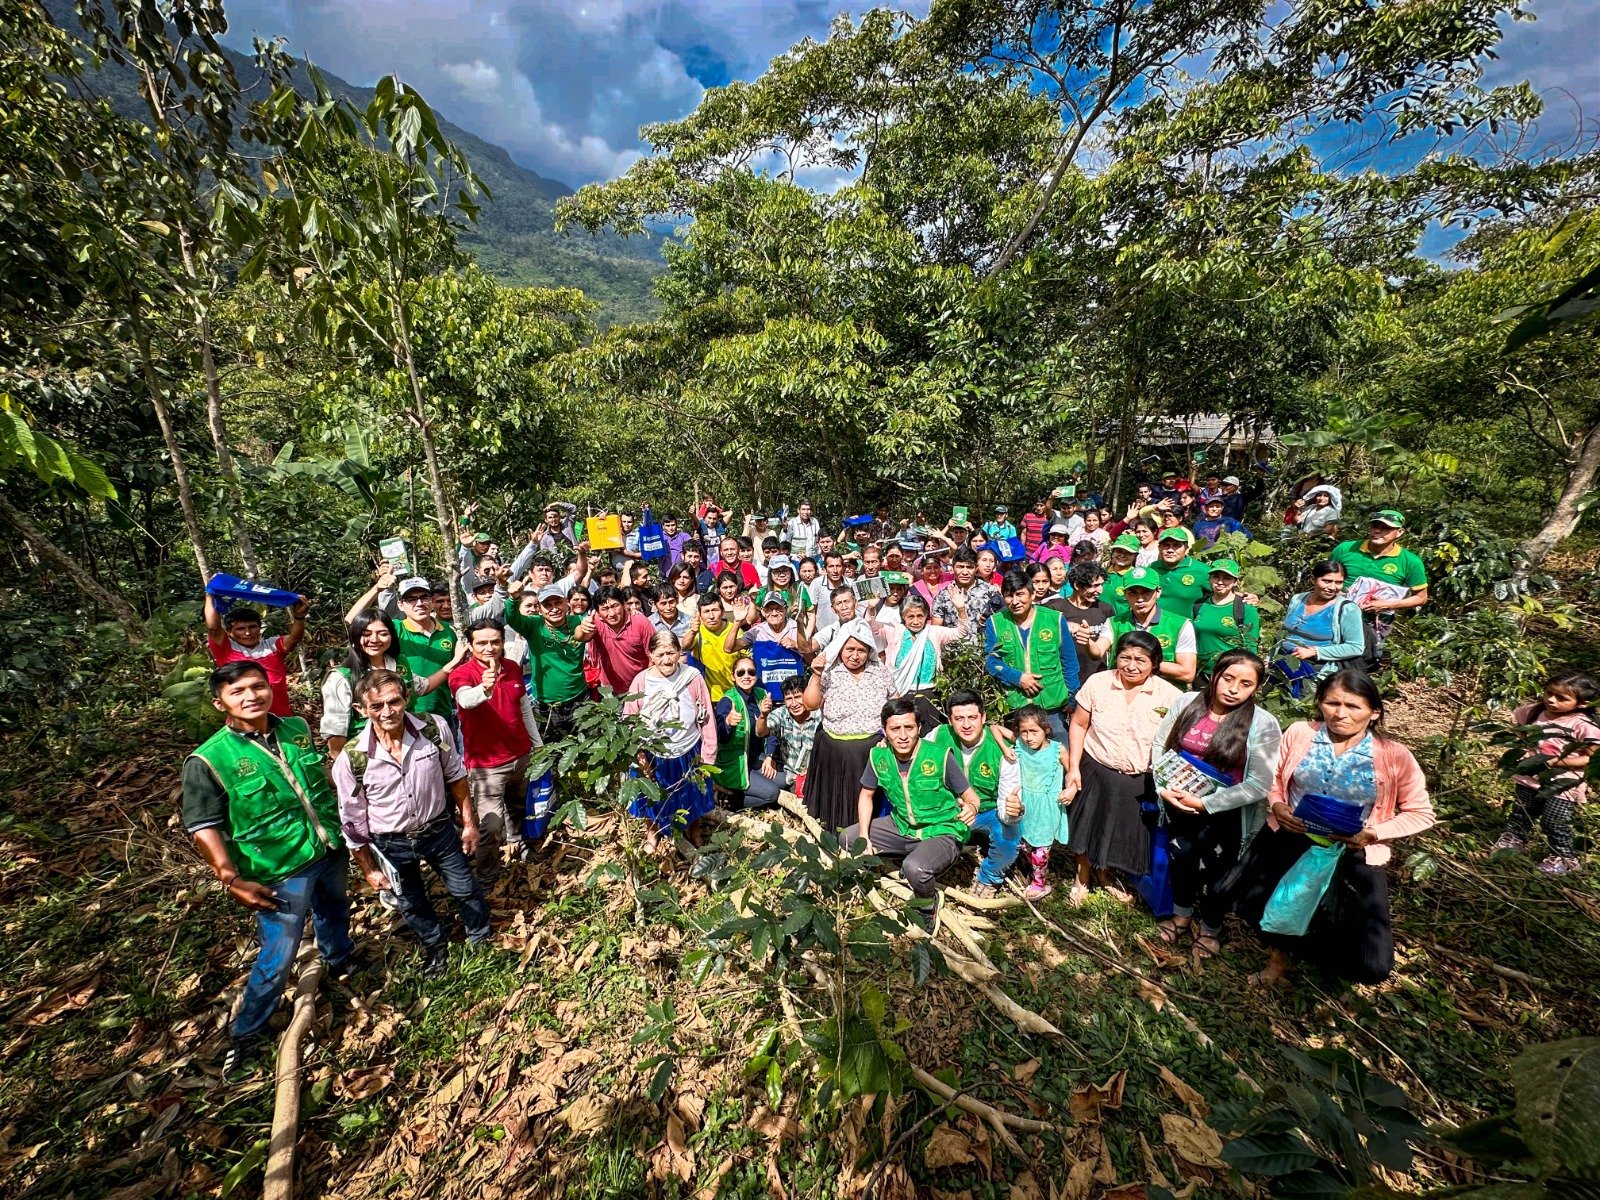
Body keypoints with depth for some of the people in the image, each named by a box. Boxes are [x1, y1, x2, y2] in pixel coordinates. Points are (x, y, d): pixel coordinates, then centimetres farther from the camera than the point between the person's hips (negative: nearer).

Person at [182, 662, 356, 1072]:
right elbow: (202, 827, -15)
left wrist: (344, 822, 13)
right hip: (281, 873, -5)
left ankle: (341, 960, 58)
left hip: (331, 850, 5)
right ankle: (244, 1034, 33)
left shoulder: (297, 728, -5)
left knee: (334, 911, 30)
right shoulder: (209, 760, -19)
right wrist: (232, 879, -18)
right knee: (277, 960, 6)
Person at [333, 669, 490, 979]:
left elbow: (455, 776, -6)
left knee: (465, 889, 19)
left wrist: (469, 822, 0)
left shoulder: (435, 728, -23)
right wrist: (369, 870, -1)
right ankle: (435, 947, 54)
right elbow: (353, 822, -8)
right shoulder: (351, 758, -23)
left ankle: (481, 938, 49)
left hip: (439, 829, 0)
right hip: (391, 845, 0)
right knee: (412, 904, 24)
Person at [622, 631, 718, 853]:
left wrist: (708, 755, -5)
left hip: (689, 754, 0)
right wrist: (639, 756, -8)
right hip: (653, 756, 0)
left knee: (693, 799, 22)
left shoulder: (693, 677, -16)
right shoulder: (641, 681, -15)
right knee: (653, 800, 23)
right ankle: (652, 834, 54)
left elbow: (706, 719, -9)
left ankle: (694, 832, 52)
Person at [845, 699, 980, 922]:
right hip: (902, 826, 5)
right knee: (848, 838, -3)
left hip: (942, 832, -5)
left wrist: (971, 808, -38)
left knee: (915, 868, -33)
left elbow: (971, 797, -13)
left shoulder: (940, 756, -24)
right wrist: (864, 837, -9)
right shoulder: (878, 755, -12)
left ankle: (927, 908, 3)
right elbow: (866, 794, 3)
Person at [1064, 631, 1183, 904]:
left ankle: (1105, 873, 48)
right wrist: (1073, 767, -6)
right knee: (1088, 828, 14)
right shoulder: (1097, 682, -12)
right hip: (1096, 771, 0)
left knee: (1124, 832, 18)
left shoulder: (1170, 695, -12)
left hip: (1140, 782, 1)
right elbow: (1079, 724, -5)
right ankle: (1082, 876, 41)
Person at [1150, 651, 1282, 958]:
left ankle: (1209, 928, 46)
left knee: (1215, 874, 16)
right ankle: (1181, 914, 49)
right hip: (1179, 804, 3)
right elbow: (1161, 745, -1)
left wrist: (1204, 804, -20)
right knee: (1180, 860, 21)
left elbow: (1260, 784, -18)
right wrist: (1163, 787, -12)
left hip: (1224, 813, -2)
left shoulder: (1263, 724, -17)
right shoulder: (1188, 702, -9)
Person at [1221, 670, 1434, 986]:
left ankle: (1297, 946, 31)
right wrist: (1276, 805, -14)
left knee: (1371, 966, -3)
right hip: (1287, 844, 1)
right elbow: (1272, 779, 5)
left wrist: (1374, 834, -15)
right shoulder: (1299, 733, -6)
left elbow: (1421, 814, 0)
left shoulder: (1394, 757, -9)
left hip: (1352, 858, -1)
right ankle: (1280, 953, 36)